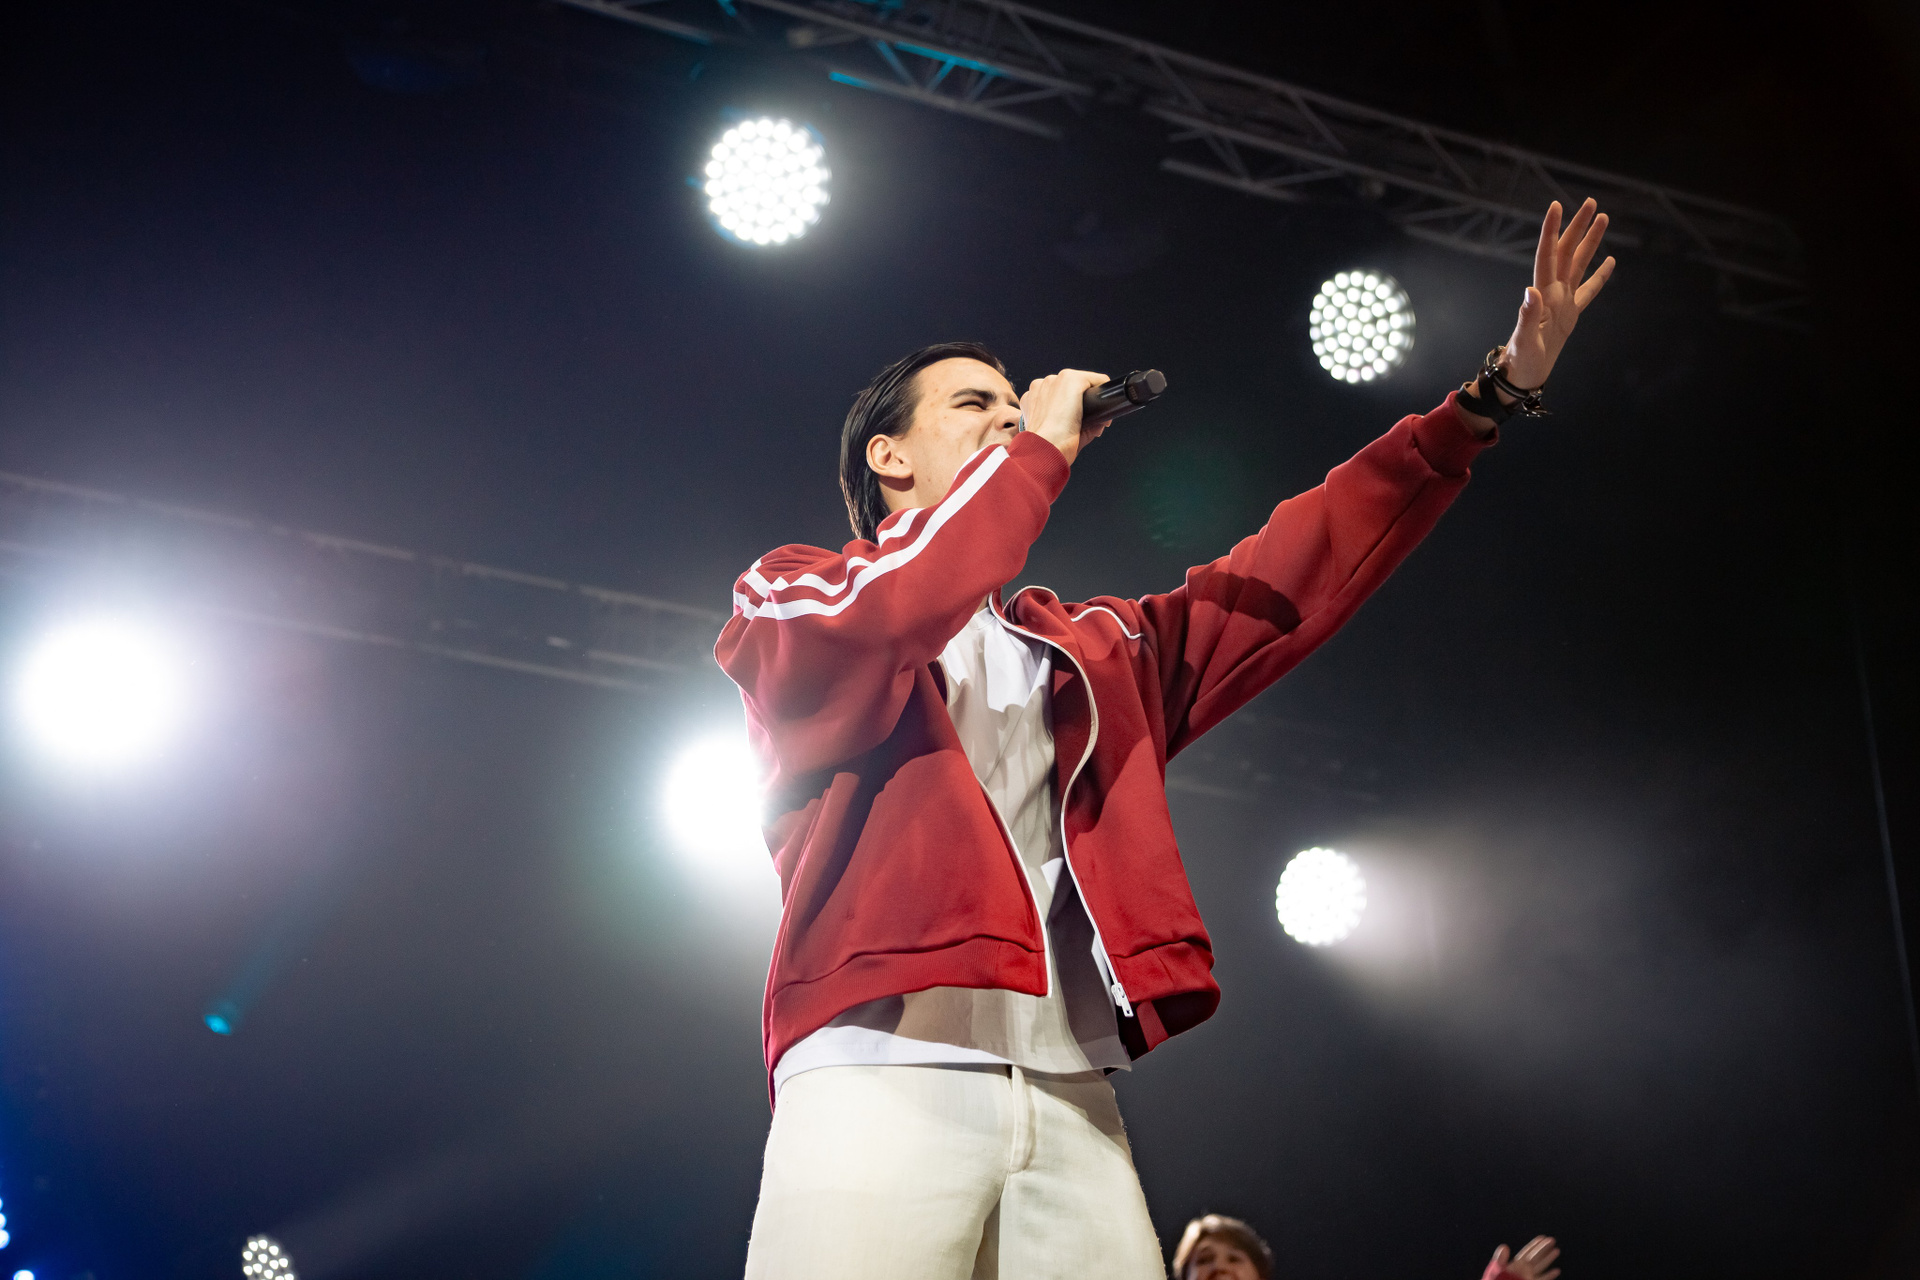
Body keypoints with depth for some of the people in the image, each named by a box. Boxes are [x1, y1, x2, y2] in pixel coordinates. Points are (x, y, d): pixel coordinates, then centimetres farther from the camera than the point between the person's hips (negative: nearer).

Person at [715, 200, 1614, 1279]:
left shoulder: (1093, 654, 29)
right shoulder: (790, 598, 14)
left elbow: (1286, 579, 21)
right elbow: (880, 617, -10)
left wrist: (1491, 398, 15)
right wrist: (1040, 447, 3)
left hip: (1074, 1103, 5)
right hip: (885, 1074, -5)